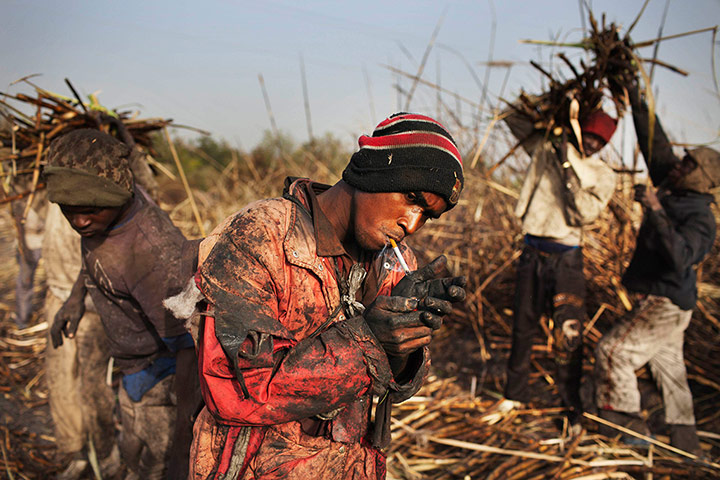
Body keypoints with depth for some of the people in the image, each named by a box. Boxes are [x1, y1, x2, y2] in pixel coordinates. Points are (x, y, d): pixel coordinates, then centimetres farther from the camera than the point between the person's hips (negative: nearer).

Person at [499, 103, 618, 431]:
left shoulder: (602, 175, 1)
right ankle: (516, 393, 29)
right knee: (523, 327, 12)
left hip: (566, 258, -2)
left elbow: (585, 214, -13)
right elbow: (513, 117, 9)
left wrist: (570, 172, -17)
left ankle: (572, 407, 2)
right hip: (533, 251, 2)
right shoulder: (546, 147, 5)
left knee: (568, 336, -7)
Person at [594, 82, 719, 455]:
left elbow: (679, 256, -39)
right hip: (660, 301, 9)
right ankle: (684, 440, 26)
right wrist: (637, 104, 9)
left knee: (613, 352, -10)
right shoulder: (671, 190, 2)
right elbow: (656, 145, 11)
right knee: (669, 368, 16)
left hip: (666, 305, -9)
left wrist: (656, 212, -44)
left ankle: (624, 420, 3)